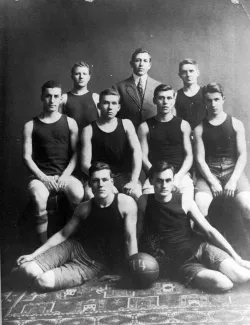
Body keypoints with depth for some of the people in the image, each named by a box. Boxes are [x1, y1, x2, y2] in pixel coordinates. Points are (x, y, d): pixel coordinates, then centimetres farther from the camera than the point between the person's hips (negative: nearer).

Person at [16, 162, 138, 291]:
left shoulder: (125, 203, -13)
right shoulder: (85, 208, -1)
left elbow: (130, 239, -11)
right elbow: (63, 234, 5)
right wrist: (34, 254, 1)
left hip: (95, 263, -4)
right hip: (73, 247, 4)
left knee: (44, 281, -24)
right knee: (26, 270, -14)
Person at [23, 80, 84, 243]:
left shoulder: (70, 122, 9)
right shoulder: (30, 125, 7)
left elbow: (76, 153, 4)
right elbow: (27, 157, 3)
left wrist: (64, 176, -10)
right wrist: (43, 177, -10)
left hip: (65, 174, 1)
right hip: (40, 176, 0)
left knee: (79, 195, -31)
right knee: (39, 200, -34)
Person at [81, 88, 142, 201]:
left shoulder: (126, 124, 6)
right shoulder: (89, 130, 2)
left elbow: (137, 151, -6)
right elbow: (85, 164, -3)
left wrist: (133, 181, -20)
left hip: (124, 175, 1)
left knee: (136, 193, -28)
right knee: (89, 195, -31)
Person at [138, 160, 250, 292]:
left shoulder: (184, 200, -6)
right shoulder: (144, 201, -7)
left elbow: (209, 230, -3)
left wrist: (235, 256, -6)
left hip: (200, 247, 1)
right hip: (179, 262, -1)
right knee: (224, 284, -24)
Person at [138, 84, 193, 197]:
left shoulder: (183, 125, 13)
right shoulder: (145, 127, 9)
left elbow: (189, 155, 9)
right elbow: (143, 157, 4)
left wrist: (178, 176, -7)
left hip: (181, 176, 1)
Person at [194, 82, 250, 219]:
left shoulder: (236, 124, 6)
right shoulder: (199, 128, 5)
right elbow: (200, 159, -1)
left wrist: (233, 180, -13)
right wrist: (212, 181, -14)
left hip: (233, 170, 0)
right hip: (209, 172, 0)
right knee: (199, 206, -27)